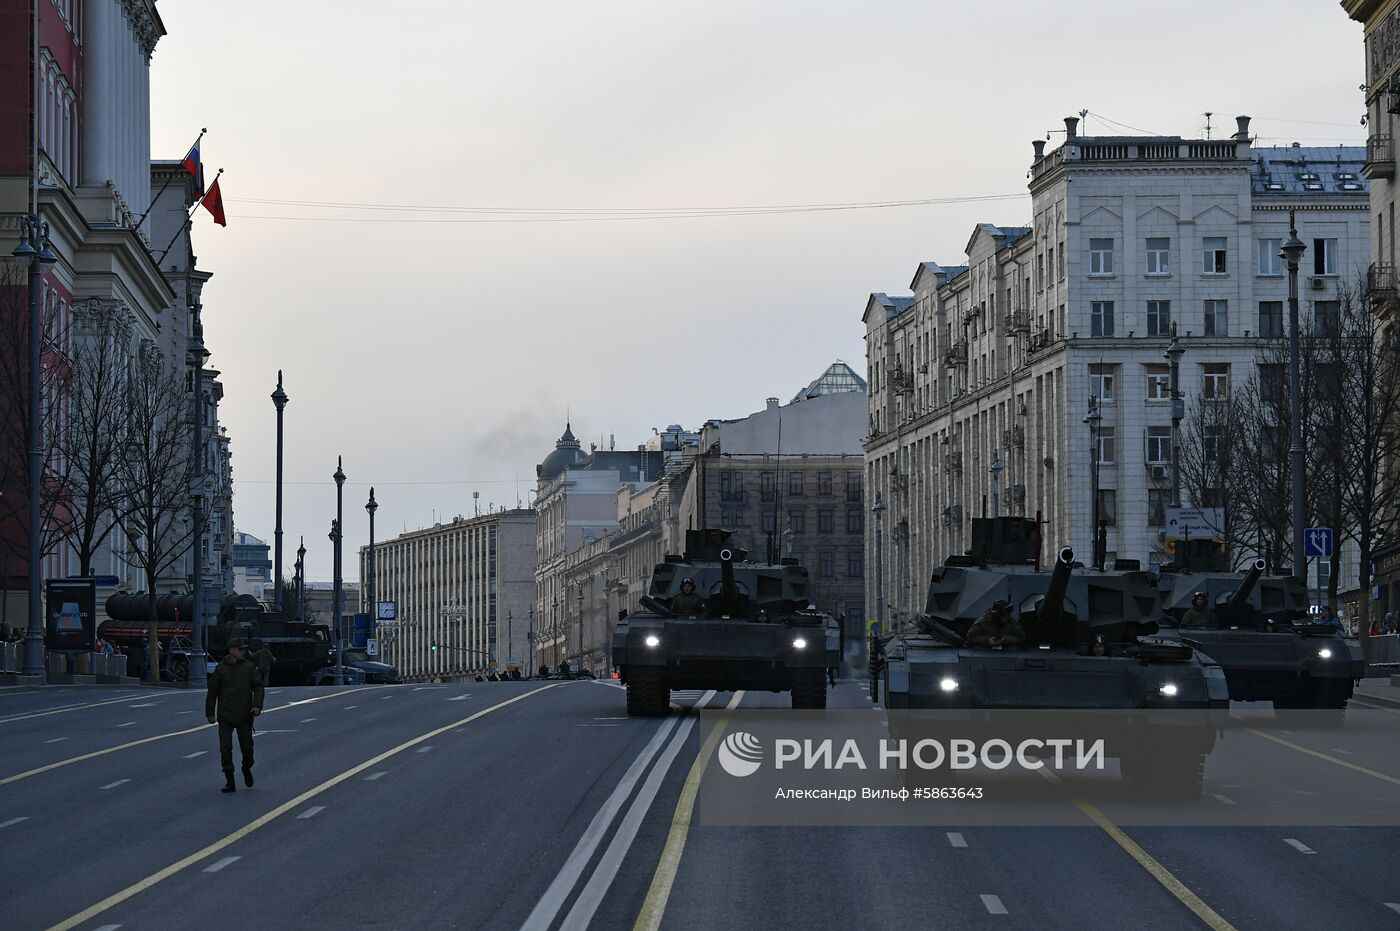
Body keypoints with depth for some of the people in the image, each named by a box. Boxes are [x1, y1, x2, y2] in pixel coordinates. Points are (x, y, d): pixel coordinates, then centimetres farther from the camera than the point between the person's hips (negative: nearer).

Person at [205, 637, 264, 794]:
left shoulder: (249, 667, 2)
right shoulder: (221, 669, 0)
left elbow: (258, 687, 2)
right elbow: (212, 692, 5)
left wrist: (257, 705, -13)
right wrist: (210, 713, 4)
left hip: (244, 716, 1)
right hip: (225, 716, -1)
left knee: (247, 747, 7)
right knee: (225, 749, -6)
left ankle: (247, 769, 37)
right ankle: (229, 782, -1)